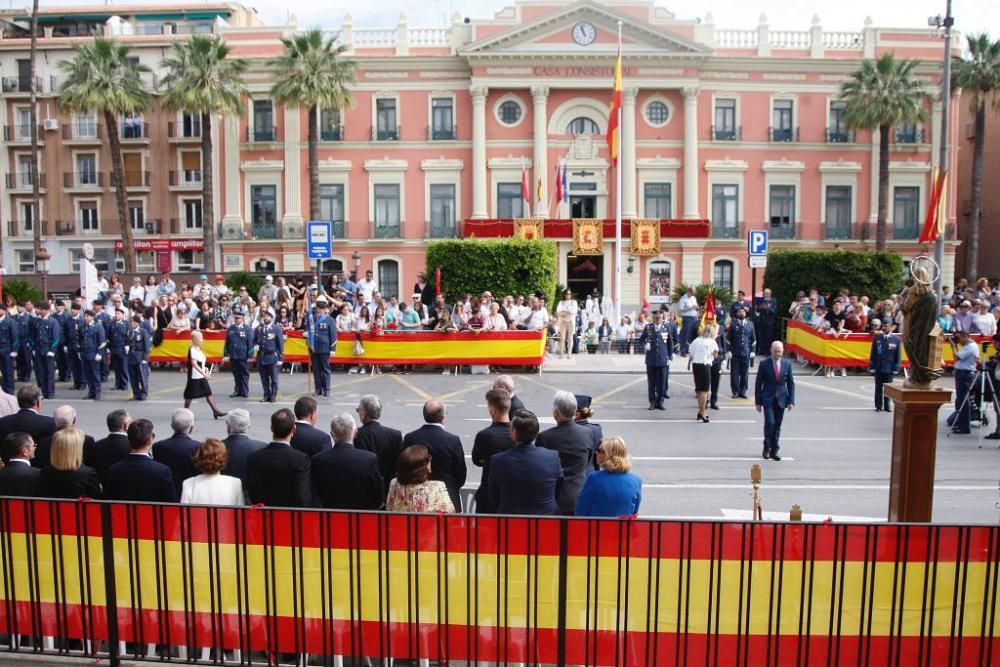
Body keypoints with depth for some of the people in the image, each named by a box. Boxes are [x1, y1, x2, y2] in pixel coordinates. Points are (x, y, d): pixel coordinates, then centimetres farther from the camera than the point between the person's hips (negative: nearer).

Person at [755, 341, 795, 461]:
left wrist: (791, 401, 0)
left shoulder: (787, 364, 4)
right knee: (770, 423, -14)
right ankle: (766, 448, 5)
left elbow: (791, 384, 8)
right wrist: (758, 402, -5)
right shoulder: (764, 364, -3)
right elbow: (758, 384, -1)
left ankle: (774, 451, 15)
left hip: (781, 400, 3)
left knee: (777, 426, 6)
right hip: (768, 399, -3)